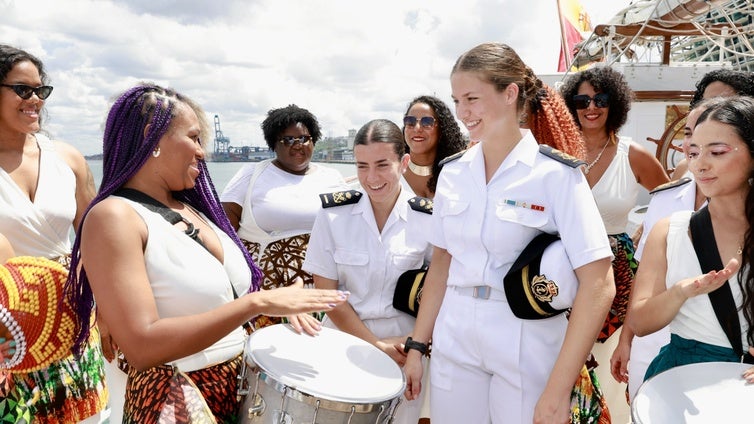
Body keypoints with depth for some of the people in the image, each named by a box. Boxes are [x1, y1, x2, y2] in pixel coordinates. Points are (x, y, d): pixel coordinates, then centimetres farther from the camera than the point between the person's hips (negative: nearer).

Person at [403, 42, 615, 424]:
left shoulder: (556, 174, -12)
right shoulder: (452, 173, 3)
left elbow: (597, 287, -17)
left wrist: (557, 391, -20)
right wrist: (417, 345, 7)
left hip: (526, 348, -4)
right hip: (453, 342, 4)